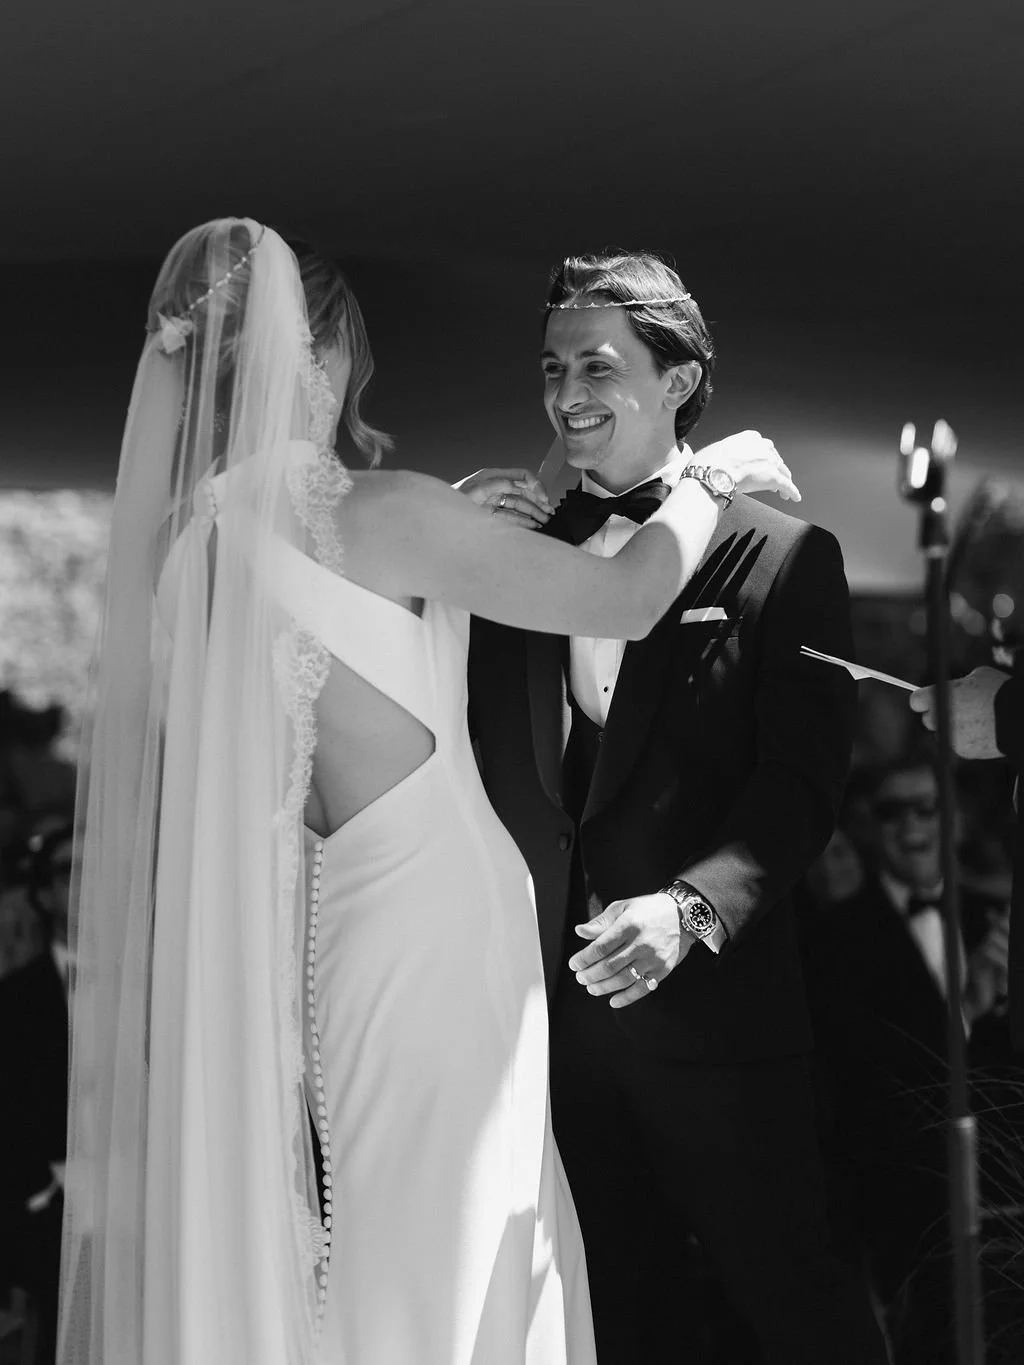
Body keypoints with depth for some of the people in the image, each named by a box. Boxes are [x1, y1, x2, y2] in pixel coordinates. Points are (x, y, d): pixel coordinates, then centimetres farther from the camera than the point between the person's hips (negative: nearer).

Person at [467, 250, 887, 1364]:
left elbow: (802, 779, -14)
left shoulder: (780, 556, -5)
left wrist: (692, 906, -25)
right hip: (554, 1010, 5)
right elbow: (493, 763, 9)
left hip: (714, 1009, -5)